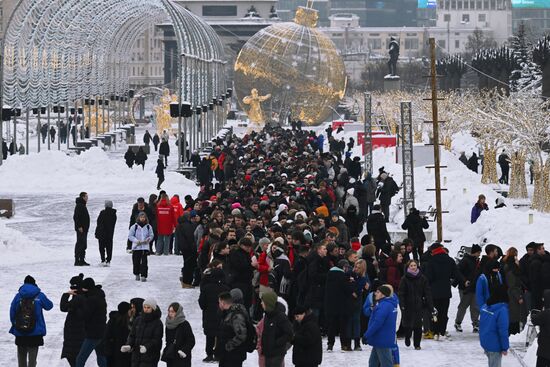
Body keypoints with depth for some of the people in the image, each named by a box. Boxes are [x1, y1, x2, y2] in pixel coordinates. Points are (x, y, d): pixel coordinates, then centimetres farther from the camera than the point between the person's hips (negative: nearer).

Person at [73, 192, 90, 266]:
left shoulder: (83, 205, 19)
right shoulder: (79, 206, -14)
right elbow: (76, 217, -22)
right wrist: (79, 226, -25)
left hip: (84, 229, 11)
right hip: (81, 229, -11)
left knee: (83, 245, 12)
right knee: (80, 244, -11)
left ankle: (82, 260, 16)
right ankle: (77, 261, -12)